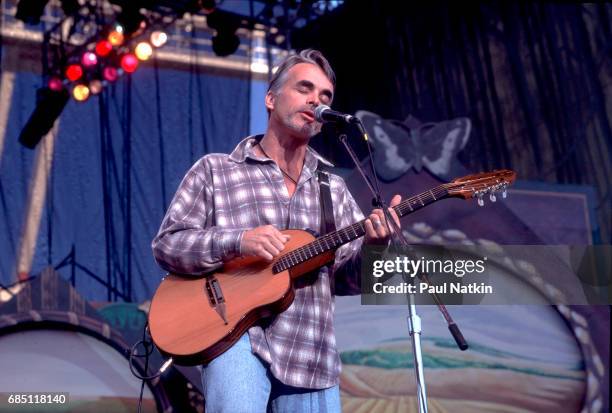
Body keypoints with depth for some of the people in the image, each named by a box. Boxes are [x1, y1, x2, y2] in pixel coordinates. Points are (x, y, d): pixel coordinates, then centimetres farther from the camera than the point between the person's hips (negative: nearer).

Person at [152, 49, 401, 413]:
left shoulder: (334, 189, 15)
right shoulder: (215, 170, 6)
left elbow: (349, 280, 11)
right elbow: (167, 245, -1)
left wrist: (373, 247, -12)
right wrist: (236, 242, -17)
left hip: (309, 356, 4)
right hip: (233, 334, -4)